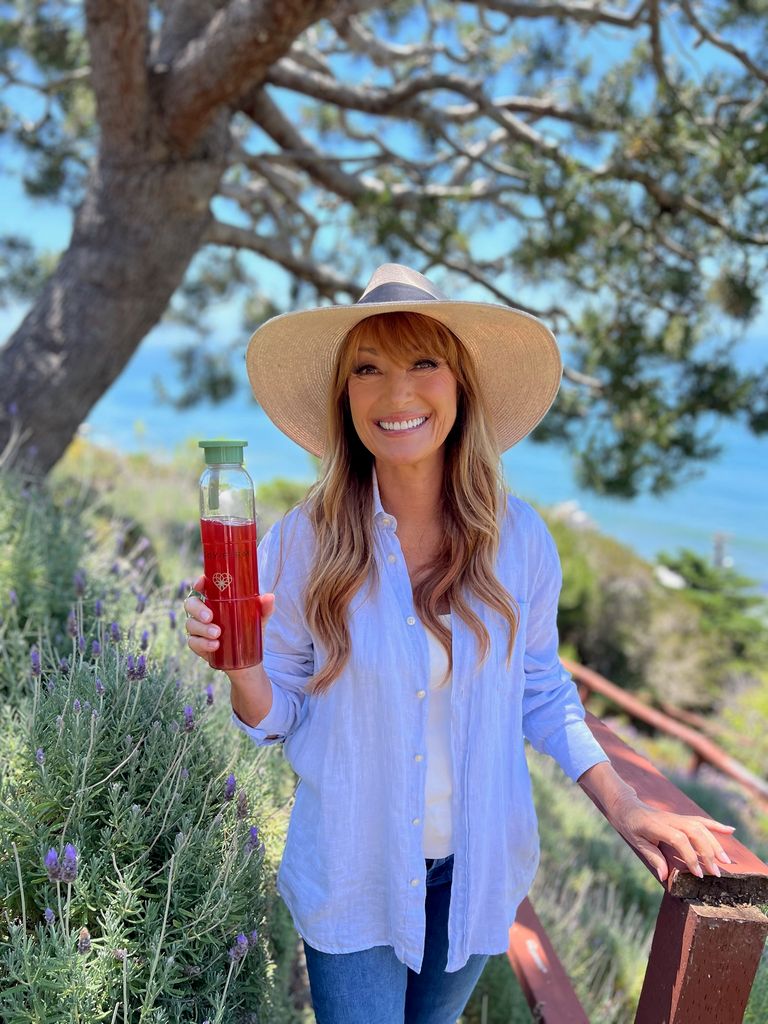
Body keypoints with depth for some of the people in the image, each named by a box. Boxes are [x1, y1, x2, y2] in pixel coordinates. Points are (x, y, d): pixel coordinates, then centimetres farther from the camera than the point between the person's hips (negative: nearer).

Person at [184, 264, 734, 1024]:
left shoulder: (518, 538, -13)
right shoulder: (303, 543, -17)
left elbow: (541, 692, 1)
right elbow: (279, 715, -9)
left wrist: (624, 807, -6)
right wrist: (240, 663, -29)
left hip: (480, 867, 2)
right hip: (351, 872, -2)